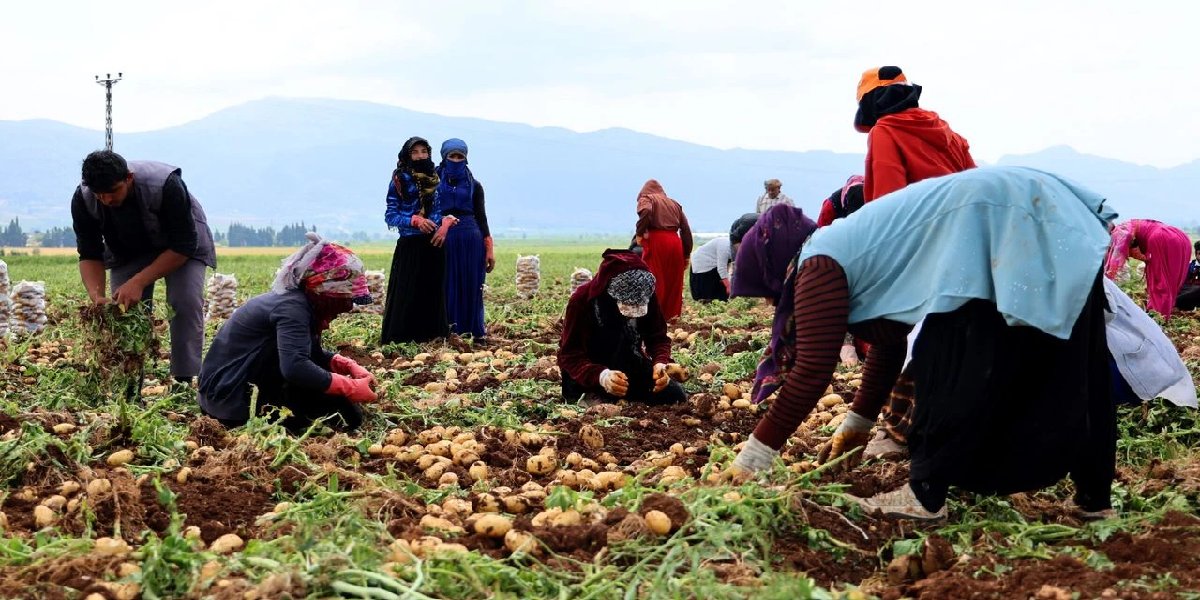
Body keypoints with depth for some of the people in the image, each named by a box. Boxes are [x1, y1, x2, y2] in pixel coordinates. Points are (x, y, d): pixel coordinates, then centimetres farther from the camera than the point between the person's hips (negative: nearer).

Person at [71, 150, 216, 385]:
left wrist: (139, 282, -39)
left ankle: (184, 382, -19)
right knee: (123, 307, -13)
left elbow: (183, 245, -33)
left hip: (183, 238, -3)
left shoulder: (165, 185, -39)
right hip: (128, 249, 3)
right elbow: (89, 255, -17)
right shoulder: (83, 201, -27)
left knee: (186, 304, -23)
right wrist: (97, 296, -36)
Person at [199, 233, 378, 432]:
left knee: (350, 414, 7)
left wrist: (351, 367, 2)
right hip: (233, 403, -10)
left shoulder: (300, 300, 7)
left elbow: (313, 356, 20)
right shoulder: (292, 307, -22)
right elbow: (295, 367, -37)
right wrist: (351, 388, -28)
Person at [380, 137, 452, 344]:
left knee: (434, 291, 4)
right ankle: (401, 336, -1)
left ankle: (431, 333, 11)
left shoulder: (437, 179, 12)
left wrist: (445, 224, -7)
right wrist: (415, 220, -18)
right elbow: (390, 215, -3)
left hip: (435, 244, 4)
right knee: (407, 293, -6)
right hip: (410, 246, -4)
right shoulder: (399, 180, 0)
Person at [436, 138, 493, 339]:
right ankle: (448, 328, 5)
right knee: (448, 285, 0)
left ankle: (474, 330, 11)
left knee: (471, 285, 3)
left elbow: (481, 216, 10)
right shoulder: (434, 181, 6)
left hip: (471, 238, 1)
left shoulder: (474, 185, 10)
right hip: (443, 238, -1)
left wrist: (489, 249, 6)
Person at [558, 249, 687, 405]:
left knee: (675, 396, -15)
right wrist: (601, 375, -45)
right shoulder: (581, 300, -25)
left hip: (629, 364, 4)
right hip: (590, 375, -4)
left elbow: (658, 337, -7)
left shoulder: (645, 296, -14)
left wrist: (660, 362, -31)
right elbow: (570, 355, -26)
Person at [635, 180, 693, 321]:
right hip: (675, 242, 5)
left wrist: (640, 233, -8)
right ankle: (672, 313, 14)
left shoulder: (645, 199, 8)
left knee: (654, 280, -3)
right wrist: (686, 254, 16)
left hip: (655, 240, -5)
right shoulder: (674, 204, 23)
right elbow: (686, 230, 16)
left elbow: (646, 211, -19)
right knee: (673, 280, 12)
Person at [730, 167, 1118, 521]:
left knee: (956, 372, -1)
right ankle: (1095, 497, 20)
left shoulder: (821, 266, 0)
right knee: (1065, 372, 14)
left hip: (998, 230, -10)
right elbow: (888, 342, 36)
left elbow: (812, 371, -7)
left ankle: (926, 495, 2)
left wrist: (746, 464, -2)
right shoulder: (857, 252, 27)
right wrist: (856, 424, 43)